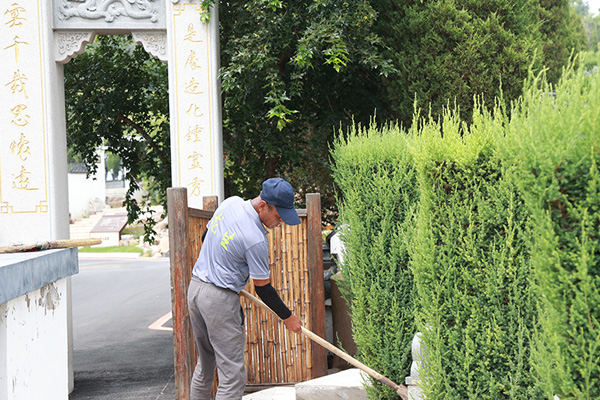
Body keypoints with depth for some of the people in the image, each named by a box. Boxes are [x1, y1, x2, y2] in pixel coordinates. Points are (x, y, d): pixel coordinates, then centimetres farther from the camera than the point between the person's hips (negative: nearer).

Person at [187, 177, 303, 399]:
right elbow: (263, 289, -12)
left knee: (205, 364, 19)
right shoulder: (256, 239, -21)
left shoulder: (231, 202, 2)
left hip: (195, 287, 9)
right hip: (219, 299, -9)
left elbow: (207, 235, 18)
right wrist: (287, 317, 2)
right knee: (233, 373, -5)